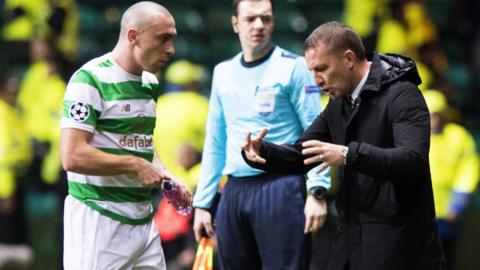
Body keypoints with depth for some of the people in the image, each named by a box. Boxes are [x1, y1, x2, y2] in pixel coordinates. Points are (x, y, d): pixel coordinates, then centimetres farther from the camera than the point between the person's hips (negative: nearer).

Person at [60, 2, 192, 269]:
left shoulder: (150, 83, 14)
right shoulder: (91, 80, -13)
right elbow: (73, 157, -20)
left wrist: (166, 176, 7)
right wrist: (136, 165, -14)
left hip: (144, 220, 8)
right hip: (99, 220, -8)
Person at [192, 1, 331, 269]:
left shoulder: (293, 67, -2)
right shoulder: (223, 72, 14)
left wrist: (318, 192, -18)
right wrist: (202, 202, 13)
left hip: (281, 188, -5)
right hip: (235, 192, 5)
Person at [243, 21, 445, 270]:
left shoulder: (402, 95, -12)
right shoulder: (339, 105, 14)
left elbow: (413, 159, -26)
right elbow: (299, 156, 18)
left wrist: (349, 154, -36)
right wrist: (260, 151, -3)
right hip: (352, 240, 8)